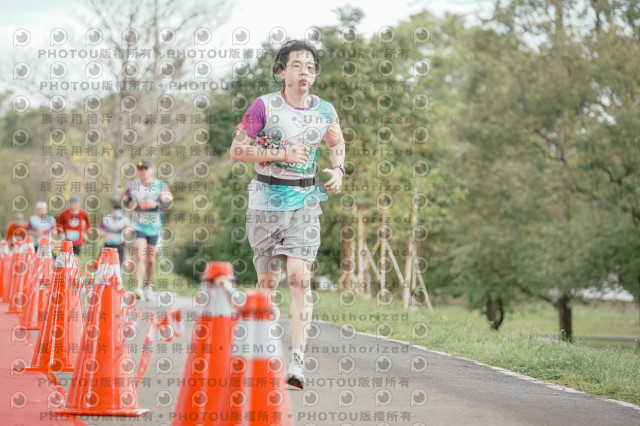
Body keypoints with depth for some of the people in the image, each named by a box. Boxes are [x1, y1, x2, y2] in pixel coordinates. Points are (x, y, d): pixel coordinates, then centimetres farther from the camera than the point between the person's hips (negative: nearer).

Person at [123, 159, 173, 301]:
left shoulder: (161, 185, 1)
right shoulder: (132, 186, 6)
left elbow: (168, 204, -4)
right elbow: (126, 201, 14)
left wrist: (155, 204, -22)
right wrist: (131, 204, -9)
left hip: (154, 226, 1)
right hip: (138, 226, 0)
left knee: (150, 258, 9)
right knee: (139, 256, -16)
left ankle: (148, 284, 33)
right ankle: (138, 287, -23)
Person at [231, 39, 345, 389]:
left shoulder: (325, 111, 4)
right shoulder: (264, 106, -6)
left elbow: (336, 143, 24)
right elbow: (237, 150, -8)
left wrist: (338, 170, 4)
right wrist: (282, 154, -16)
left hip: (305, 202, 1)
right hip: (266, 200, -1)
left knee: (299, 276, -13)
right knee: (268, 281, 5)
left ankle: (297, 360, -17)